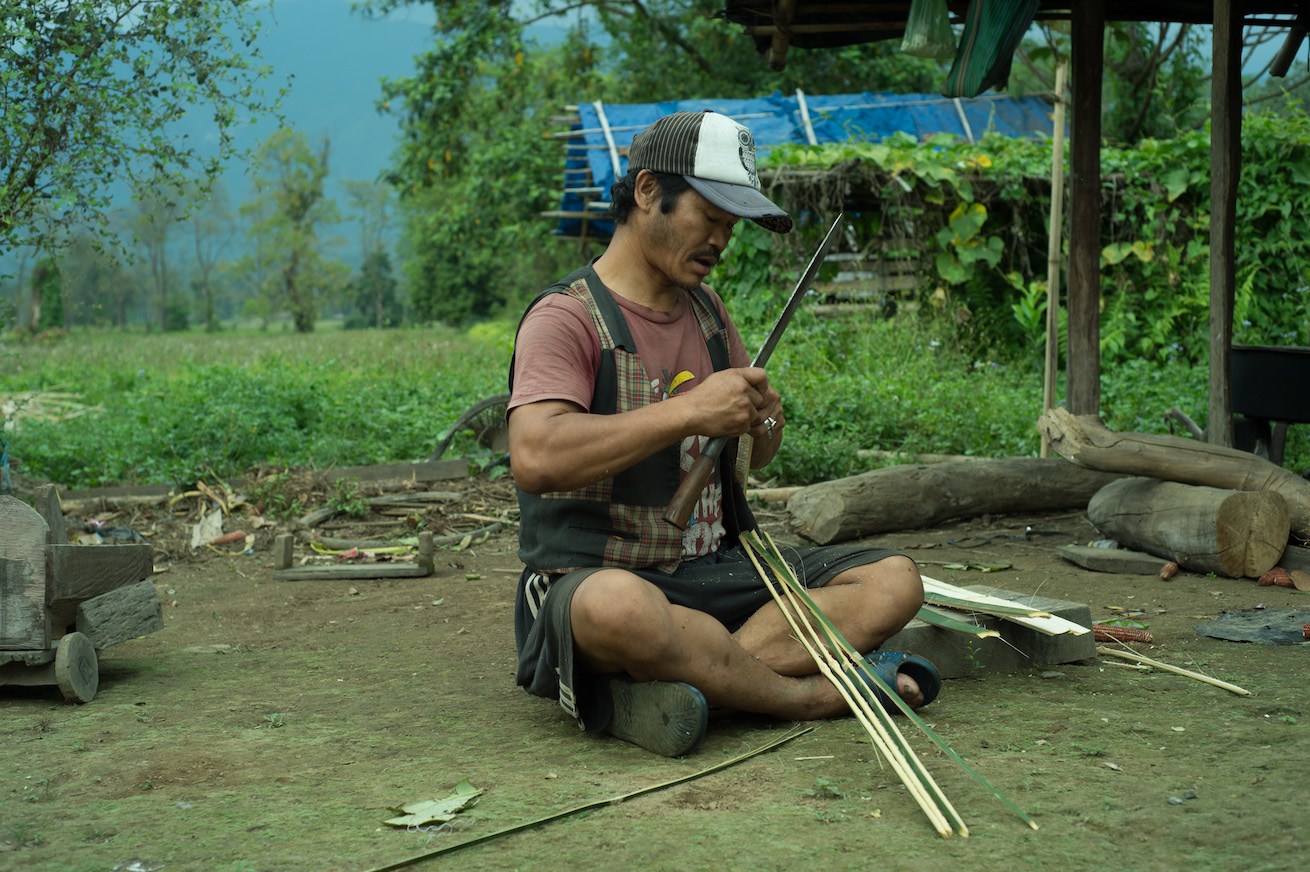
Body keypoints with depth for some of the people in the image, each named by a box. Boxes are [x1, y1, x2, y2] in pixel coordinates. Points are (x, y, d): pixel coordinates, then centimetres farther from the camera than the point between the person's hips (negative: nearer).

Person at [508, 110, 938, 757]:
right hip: (594, 577, -8)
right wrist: (689, 411, -27)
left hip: (716, 569, 8)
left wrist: (762, 426, -2)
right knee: (619, 606, -43)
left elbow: (755, 457, 24)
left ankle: (649, 688, -26)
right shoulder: (567, 316, -9)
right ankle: (816, 692, -23)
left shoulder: (707, 310, 16)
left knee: (894, 580, -9)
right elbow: (534, 457, -27)